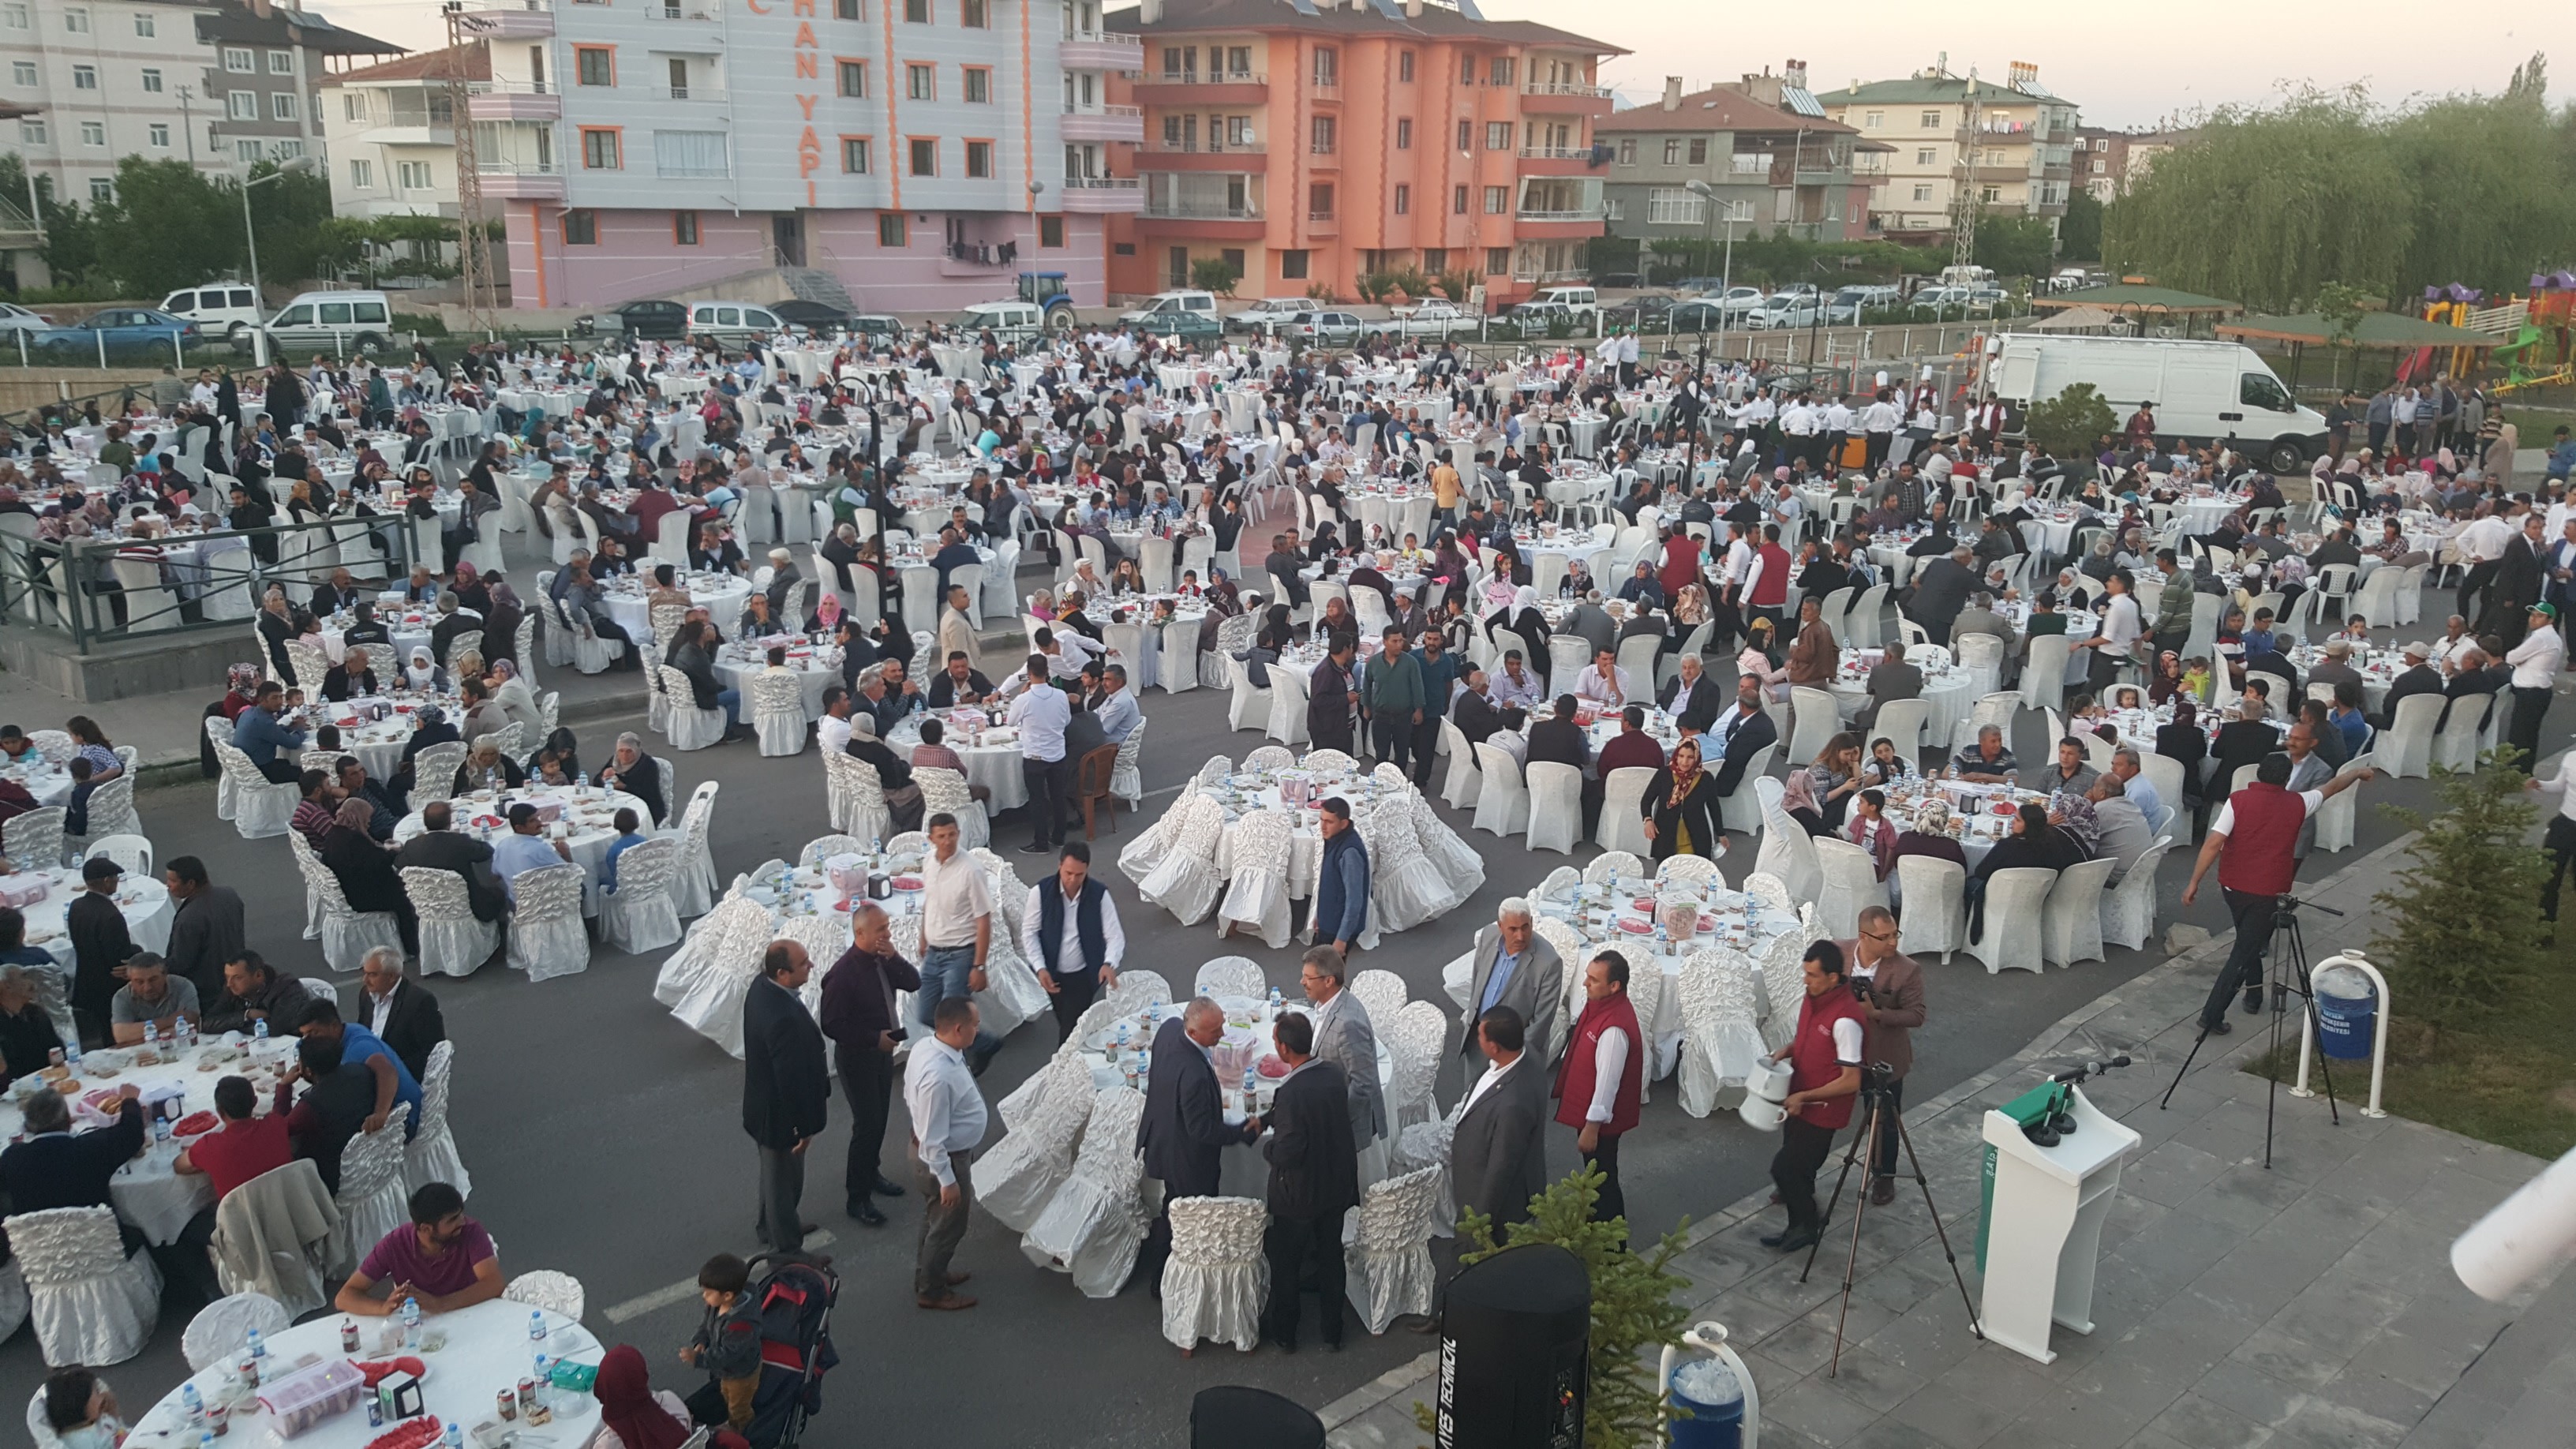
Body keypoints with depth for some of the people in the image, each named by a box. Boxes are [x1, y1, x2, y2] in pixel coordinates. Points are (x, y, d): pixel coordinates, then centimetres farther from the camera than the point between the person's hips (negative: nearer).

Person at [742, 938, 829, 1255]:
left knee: (774, 1172, 30)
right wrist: (804, 1126, -17)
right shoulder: (784, 1018, -39)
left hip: (763, 1101, 9)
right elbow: (791, 1078, -29)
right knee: (785, 1180, 13)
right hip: (780, 1114, -9)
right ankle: (787, 1250, 33)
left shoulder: (761, 985, -9)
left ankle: (773, 1226, 52)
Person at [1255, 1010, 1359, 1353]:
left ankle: (1284, 1333, 31)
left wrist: (1267, 1146, -7)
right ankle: (1332, 1333, 33)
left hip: (1298, 1195, -6)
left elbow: (1286, 1154, -28)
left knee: (1285, 1264, 16)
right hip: (1336, 1186, 6)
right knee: (1331, 1258, 20)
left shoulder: (1293, 1091, -31)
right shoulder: (1334, 1073, -8)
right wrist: (1266, 1119, 16)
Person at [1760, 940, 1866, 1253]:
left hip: (1822, 1111, -8)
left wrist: (1805, 1097, -21)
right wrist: (1786, 1050, -1)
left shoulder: (1845, 1019, -27)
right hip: (1799, 1104, 8)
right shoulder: (1810, 999, 0)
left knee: (1784, 1168, -5)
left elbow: (1851, 1081, -25)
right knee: (1796, 1169, 18)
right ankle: (1800, 1226, 34)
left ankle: (1807, 1224, 16)